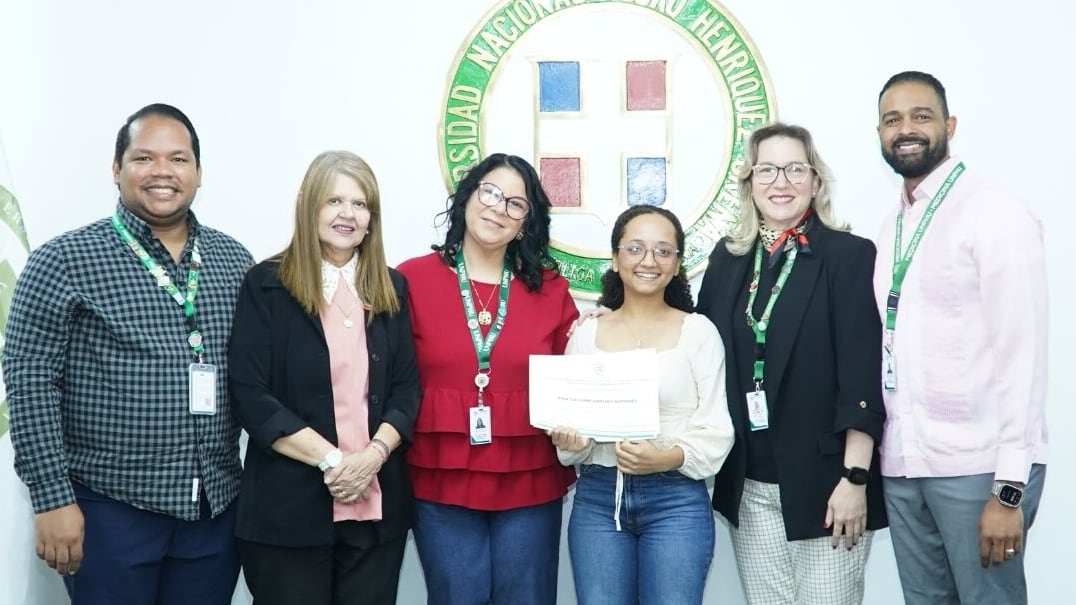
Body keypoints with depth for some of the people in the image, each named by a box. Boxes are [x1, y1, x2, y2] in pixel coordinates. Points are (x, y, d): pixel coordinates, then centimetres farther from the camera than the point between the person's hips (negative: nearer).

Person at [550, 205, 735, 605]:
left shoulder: (698, 331, 0)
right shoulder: (585, 334, 7)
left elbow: (715, 430, -3)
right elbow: (569, 419, 10)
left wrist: (669, 458, -20)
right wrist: (570, 441, -11)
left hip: (676, 499, -2)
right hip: (596, 498, 2)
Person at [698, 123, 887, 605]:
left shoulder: (849, 255, -6)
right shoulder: (728, 257, 8)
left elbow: (863, 375, -11)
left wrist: (855, 478, -15)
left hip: (823, 481, -4)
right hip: (749, 484, 4)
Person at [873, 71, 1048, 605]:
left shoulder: (996, 213, -9)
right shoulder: (893, 224, 13)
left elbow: (1021, 352, -13)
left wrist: (1010, 487, -17)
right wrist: (870, 454, 8)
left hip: (975, 465, -6)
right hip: (901, 462, 6)